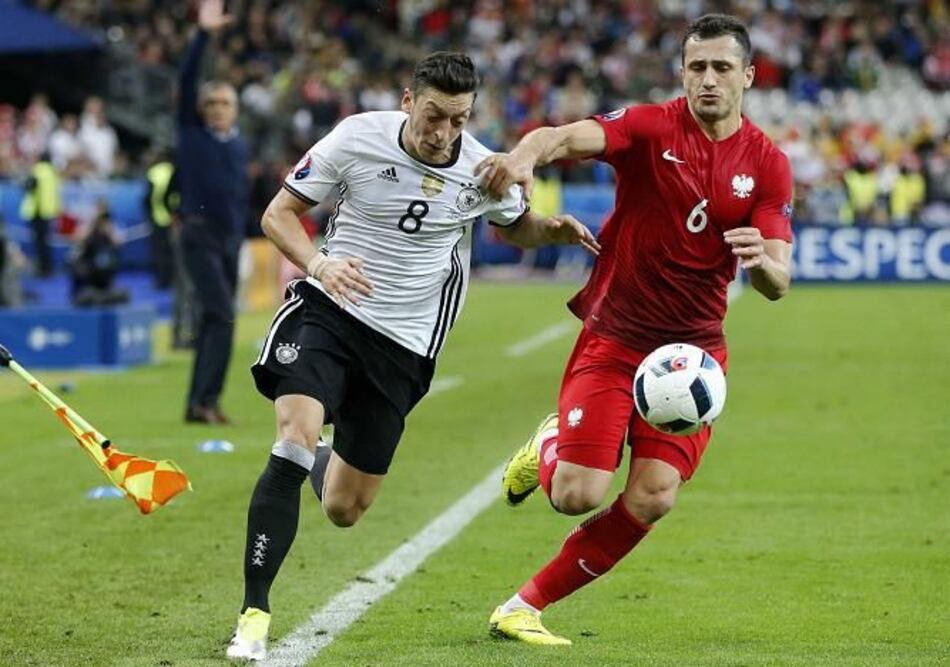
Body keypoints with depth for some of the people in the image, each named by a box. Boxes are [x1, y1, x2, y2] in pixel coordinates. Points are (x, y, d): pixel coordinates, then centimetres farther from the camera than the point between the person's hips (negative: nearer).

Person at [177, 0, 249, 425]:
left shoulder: (239, 145, 12)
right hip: (199, 234, -6)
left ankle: (198, 404, 13)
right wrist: (203, 34, -21)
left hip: (230, 238, 6)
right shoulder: (192, 132, -2)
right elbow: (186, 80, -13)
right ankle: (206, 401, -16)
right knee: (222, 316, -16)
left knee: (212, 320, 8)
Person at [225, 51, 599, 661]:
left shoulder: (482, 171, -5)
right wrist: (317, 263, -22)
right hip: (328, 311, -2)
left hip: (404, 345, 2)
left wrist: (553, 229, -6)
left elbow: (516, 227, 17)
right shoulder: (357, 138, -10)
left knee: (344, 510, 5)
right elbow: (279, 212, -3)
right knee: (295, 436, -27)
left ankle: (325, 463, 46)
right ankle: (254, 615, -22)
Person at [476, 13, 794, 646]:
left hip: (692, 348, 2)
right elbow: (568, 137, -28)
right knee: (578, 494, -11)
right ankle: (549, 446, 28)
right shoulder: (651, 127, -9)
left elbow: (778, 282, -8)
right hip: (613, 337, -2)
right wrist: (526, 155, -52)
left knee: (653, 496, -11)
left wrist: (762, 263, -33)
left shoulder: (768, 164, -2)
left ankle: (527, 605, 6)